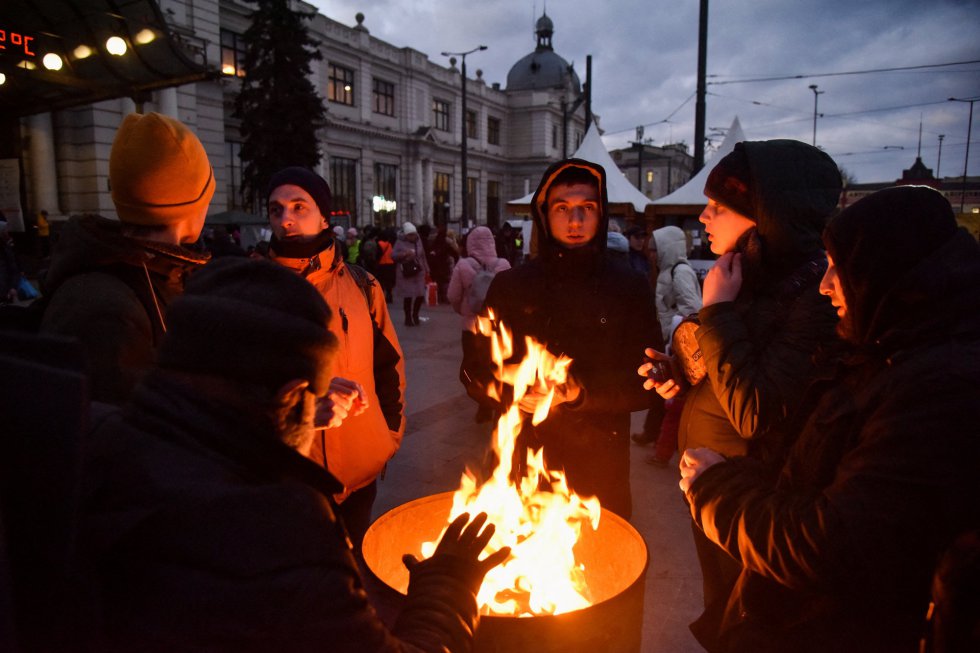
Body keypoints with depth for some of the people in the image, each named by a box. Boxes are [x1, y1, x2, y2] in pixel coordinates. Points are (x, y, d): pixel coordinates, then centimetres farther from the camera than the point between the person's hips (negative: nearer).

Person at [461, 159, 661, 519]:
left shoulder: (630, 288, 2)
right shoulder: (509, 284, 4)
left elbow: (646, 384, -1)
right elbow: (475, 371, 5)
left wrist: (579, 391, -17)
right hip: (518, 465, 1)